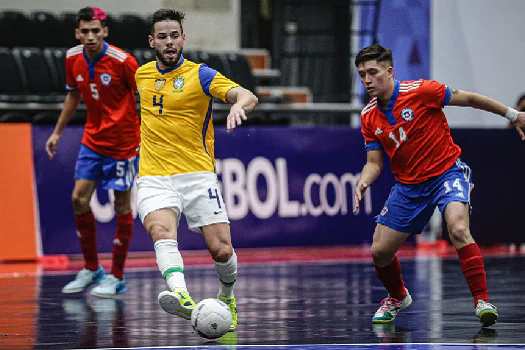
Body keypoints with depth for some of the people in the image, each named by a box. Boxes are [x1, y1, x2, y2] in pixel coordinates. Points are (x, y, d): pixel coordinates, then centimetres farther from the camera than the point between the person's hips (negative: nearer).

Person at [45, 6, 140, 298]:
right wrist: (58, 131, 17)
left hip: (123, 141, -5)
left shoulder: (122, 61, -18)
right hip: (92, 139, 5)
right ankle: (91, 269, 14)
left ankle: (116, 277, 9)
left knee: (122, 205, 0)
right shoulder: (73, 60, -1)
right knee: (79, 199, -1)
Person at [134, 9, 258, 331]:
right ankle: (181, 296, -52)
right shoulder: (142, 74, 12)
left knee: (222, 250, -6)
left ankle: (227, 296, 27)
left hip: (197, 175, -2)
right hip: (154, 179, 2)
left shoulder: (200, 75, -3)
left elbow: (248, 97, -17)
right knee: (161, 231, -29)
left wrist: (239, 105, -39)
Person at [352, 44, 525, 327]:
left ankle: (482, 300, -26)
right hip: (408, 185, 5)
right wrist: (363, 183, -19)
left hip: (447, 173, -5)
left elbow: (469, 99, -8)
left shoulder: (420, 91, -17)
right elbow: (374, 162, 4)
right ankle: (398, 297, 33)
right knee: (380, 251, 3)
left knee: (458, 230, -32)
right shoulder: (369, 117, -2)